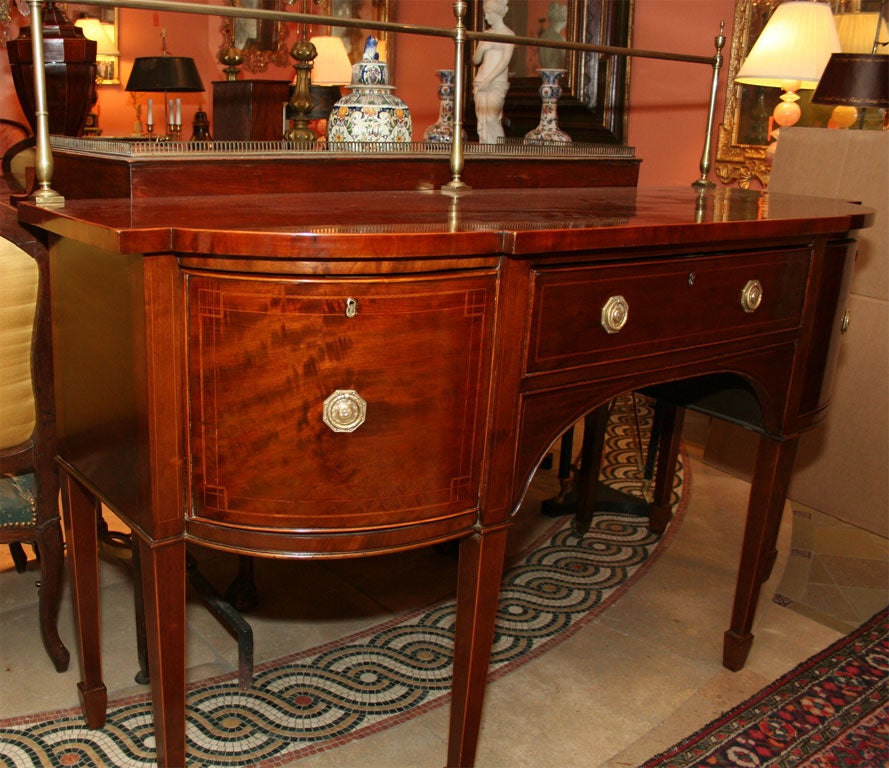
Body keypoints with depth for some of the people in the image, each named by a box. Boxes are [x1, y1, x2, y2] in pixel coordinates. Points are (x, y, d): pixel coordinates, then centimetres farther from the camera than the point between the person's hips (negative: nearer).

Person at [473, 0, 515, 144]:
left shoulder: (508, 34, 0)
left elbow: (505, 61, -10)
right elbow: (475, 60, 18)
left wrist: (488, 80, -17)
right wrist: (481, 49, -4)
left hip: (497, 82, -6)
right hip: (480, 82, 6)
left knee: (492, 118, -17)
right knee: (481, 119, 0)